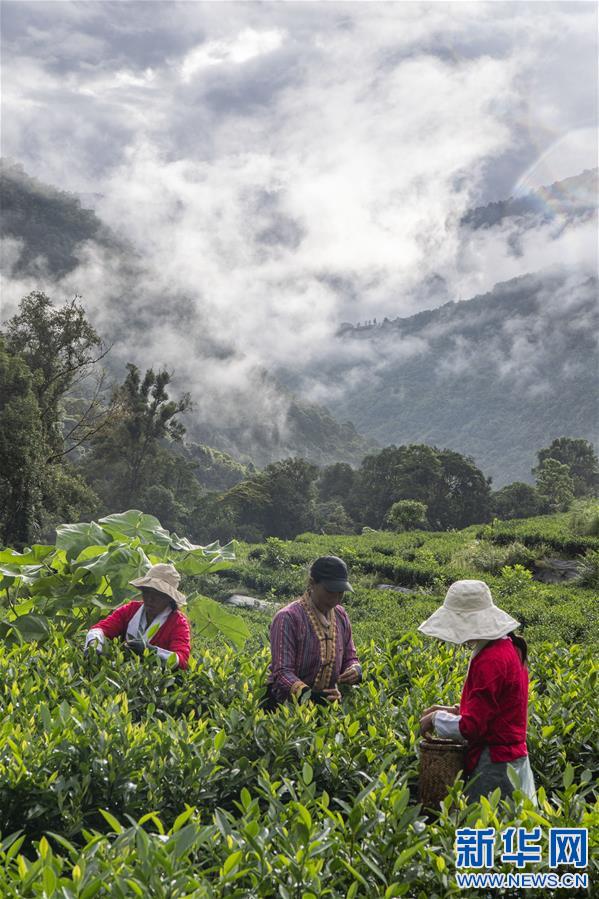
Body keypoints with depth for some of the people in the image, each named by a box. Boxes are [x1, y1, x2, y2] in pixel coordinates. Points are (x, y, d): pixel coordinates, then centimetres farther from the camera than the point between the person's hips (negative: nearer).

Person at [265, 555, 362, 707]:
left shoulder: (341, 615, 6)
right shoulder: (288, 618, -14)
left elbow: (350, 657, 18)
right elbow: (282, 672, -19)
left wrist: (355, 669, -5)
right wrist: (309, 695, -34)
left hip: (326, 702, 3)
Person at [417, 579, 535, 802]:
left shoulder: (490, 660, -22)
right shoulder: (508, 646, 8)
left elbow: (471, 728, -21)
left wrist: (436, 718, -6)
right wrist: (456, 710, 10)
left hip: (494, 765, -10)